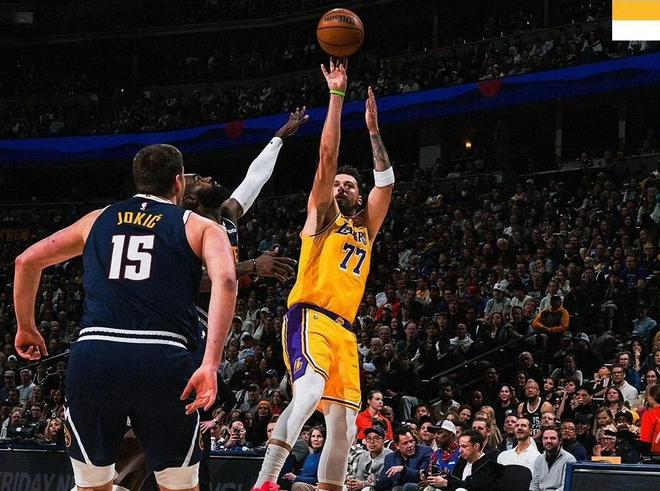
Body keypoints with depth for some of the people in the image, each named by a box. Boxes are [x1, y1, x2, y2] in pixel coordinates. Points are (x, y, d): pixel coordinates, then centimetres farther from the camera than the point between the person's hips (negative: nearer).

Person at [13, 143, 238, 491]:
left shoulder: (98, 220, 24)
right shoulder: (201, 228, 14)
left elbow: (27, 260, 27)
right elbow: (224, 281, -6)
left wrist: (26, 328, 40)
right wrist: (211, 365, -13)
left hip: (92, 354, 2)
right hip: (162, 358, -2)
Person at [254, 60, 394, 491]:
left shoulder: (365, 228, 27)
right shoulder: (322, 215, 11)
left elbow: (386, 183, 24)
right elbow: (327, 157, 3)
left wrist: (373, 130, 20)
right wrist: (337, 95, 2)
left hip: (343, 329, 8)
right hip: (310, 317, -8)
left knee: (344, 428, 4)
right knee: (310, 389, -33)